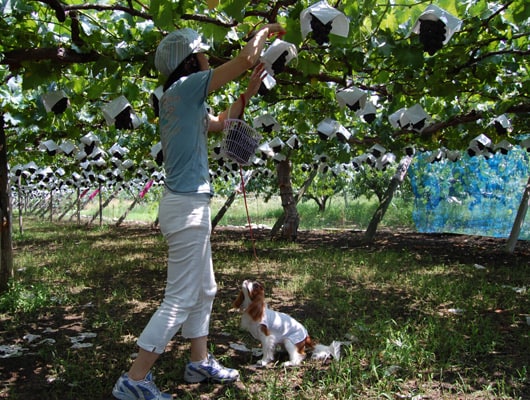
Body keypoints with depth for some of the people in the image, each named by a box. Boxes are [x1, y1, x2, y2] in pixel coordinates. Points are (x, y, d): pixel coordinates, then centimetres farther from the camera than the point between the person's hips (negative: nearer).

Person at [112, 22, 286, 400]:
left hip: (191, 206, 10)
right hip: (186, 206, -10)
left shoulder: (185, 100, 15)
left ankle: (200, 362, 31)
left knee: (203, 291, 19)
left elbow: (220, 122, 29)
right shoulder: (185, 88, -11)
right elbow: (246, 58, -12)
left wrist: (251, 89, 23)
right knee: (180, 299, -4)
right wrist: (265, 30, 7)